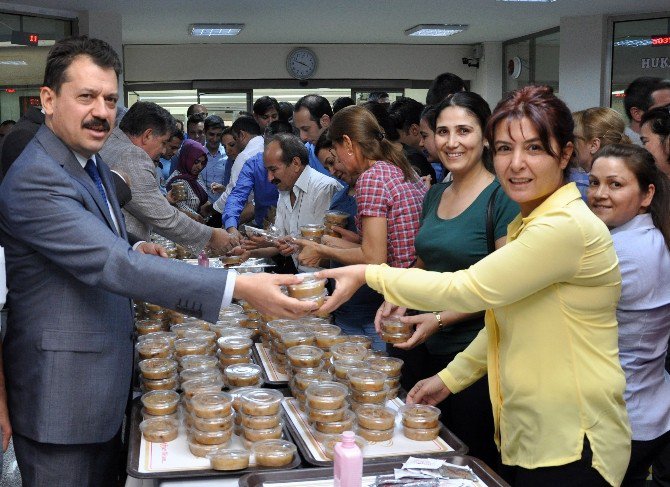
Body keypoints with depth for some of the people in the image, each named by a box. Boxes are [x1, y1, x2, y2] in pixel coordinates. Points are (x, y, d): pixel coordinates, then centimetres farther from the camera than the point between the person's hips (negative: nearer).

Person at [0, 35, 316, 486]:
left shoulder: (94, 164, 9)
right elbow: (111, 264, -33)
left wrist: (136, 256, 3)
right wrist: (239, 286, -37)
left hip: (106, 388, 9)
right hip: (61, 395, -9)